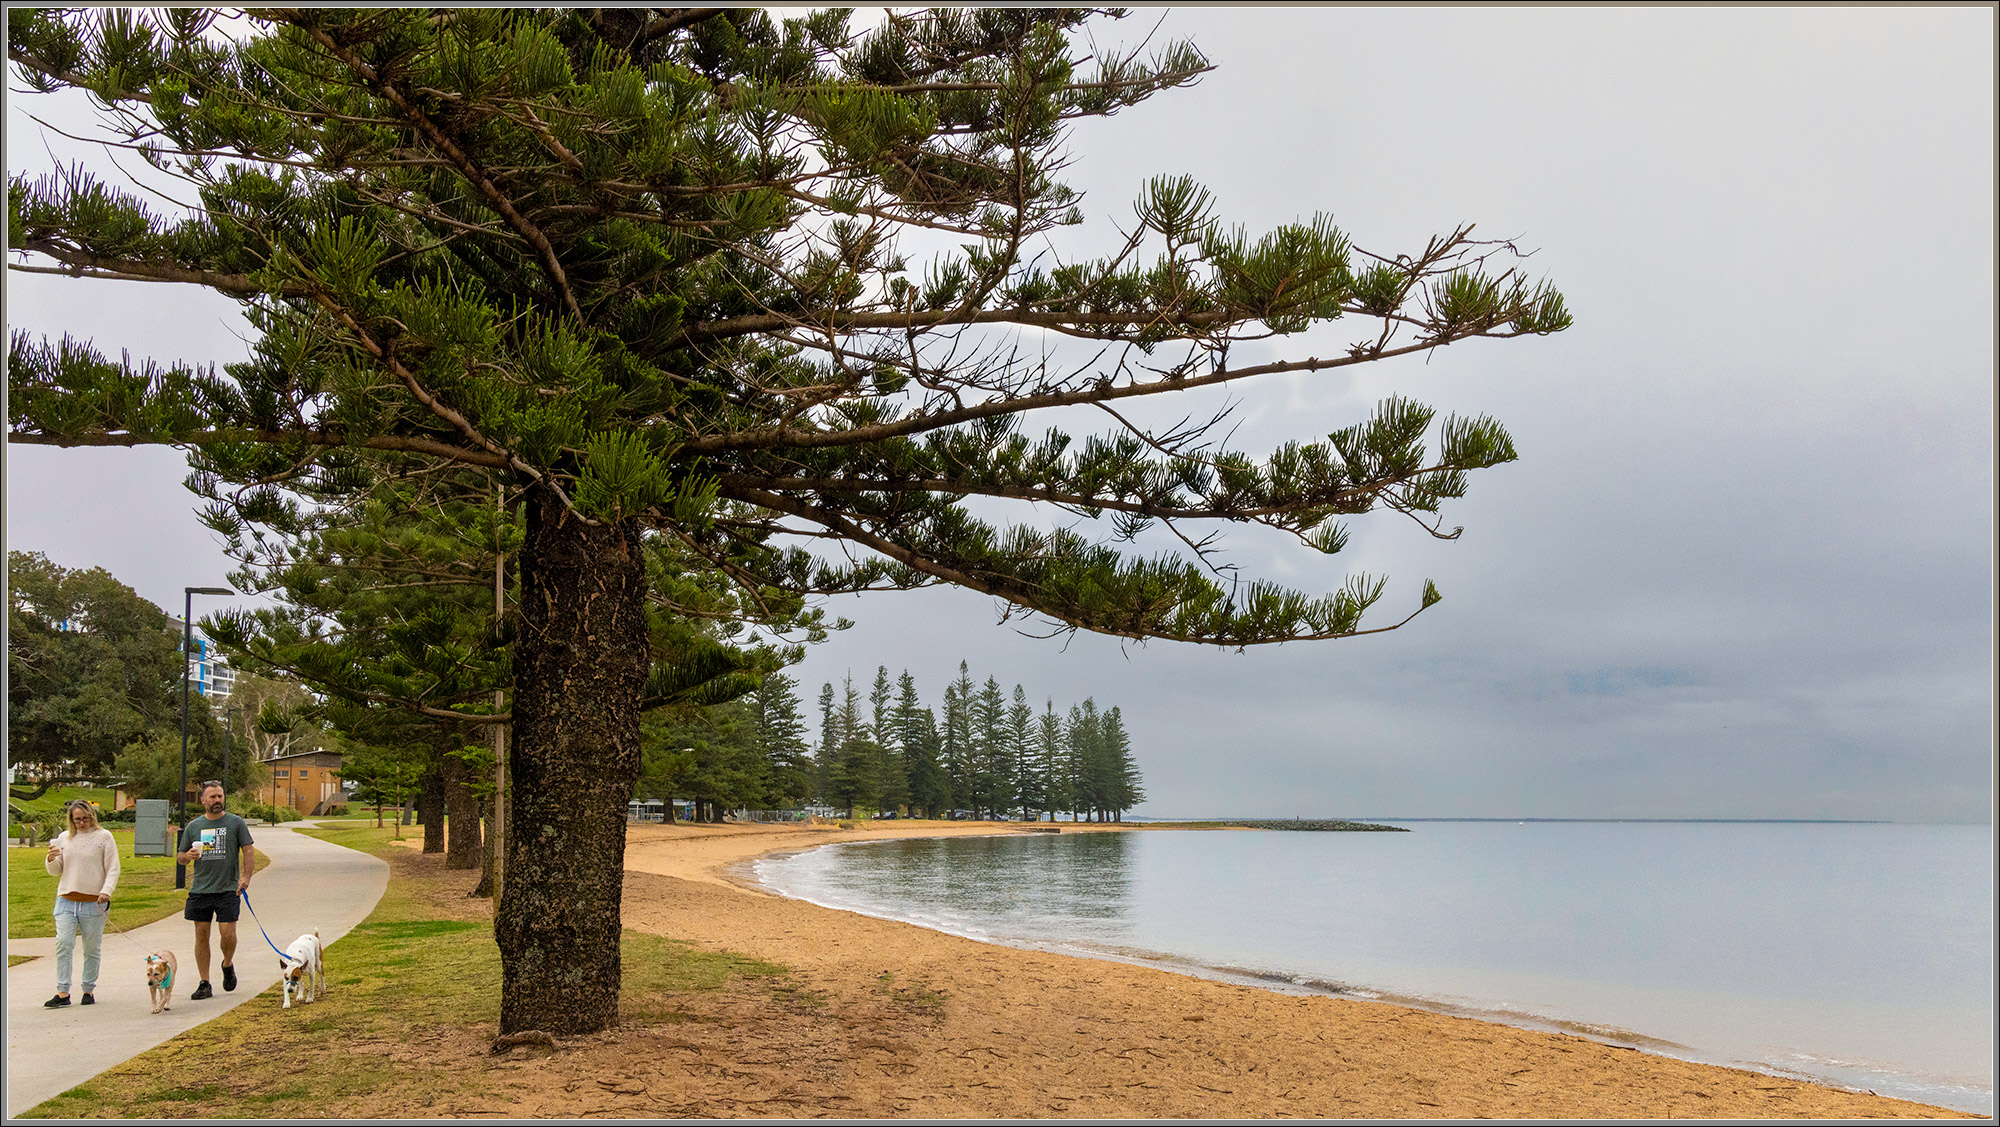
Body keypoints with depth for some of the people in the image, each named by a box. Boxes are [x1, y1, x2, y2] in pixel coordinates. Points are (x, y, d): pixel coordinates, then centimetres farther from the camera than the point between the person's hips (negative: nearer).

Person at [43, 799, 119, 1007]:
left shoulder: (104, 837, 3)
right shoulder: (64, 838, 13)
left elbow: (113, 869, 1)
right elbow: (56, 871, 16)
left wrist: (106, 891, -13)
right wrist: (51, 859, -6)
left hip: (93, 902, -2)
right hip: (66, 900, 2)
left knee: (92, 948, 3)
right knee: (63, 943, -9)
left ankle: (88, 990, 13)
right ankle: (63, 992, -7)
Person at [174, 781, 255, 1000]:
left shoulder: (236, 823, 3)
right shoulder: (193, 826, 10)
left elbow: (248, 853, 1)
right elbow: (180, 857, 16)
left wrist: (246, 877, -14)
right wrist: (188, 856, -8)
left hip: (228, 889, -3)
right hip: (200, 889, 3)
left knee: (228, 934, -9)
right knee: (201, 935, 3)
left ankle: (228, 965, 21)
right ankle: (204, 984, 10)